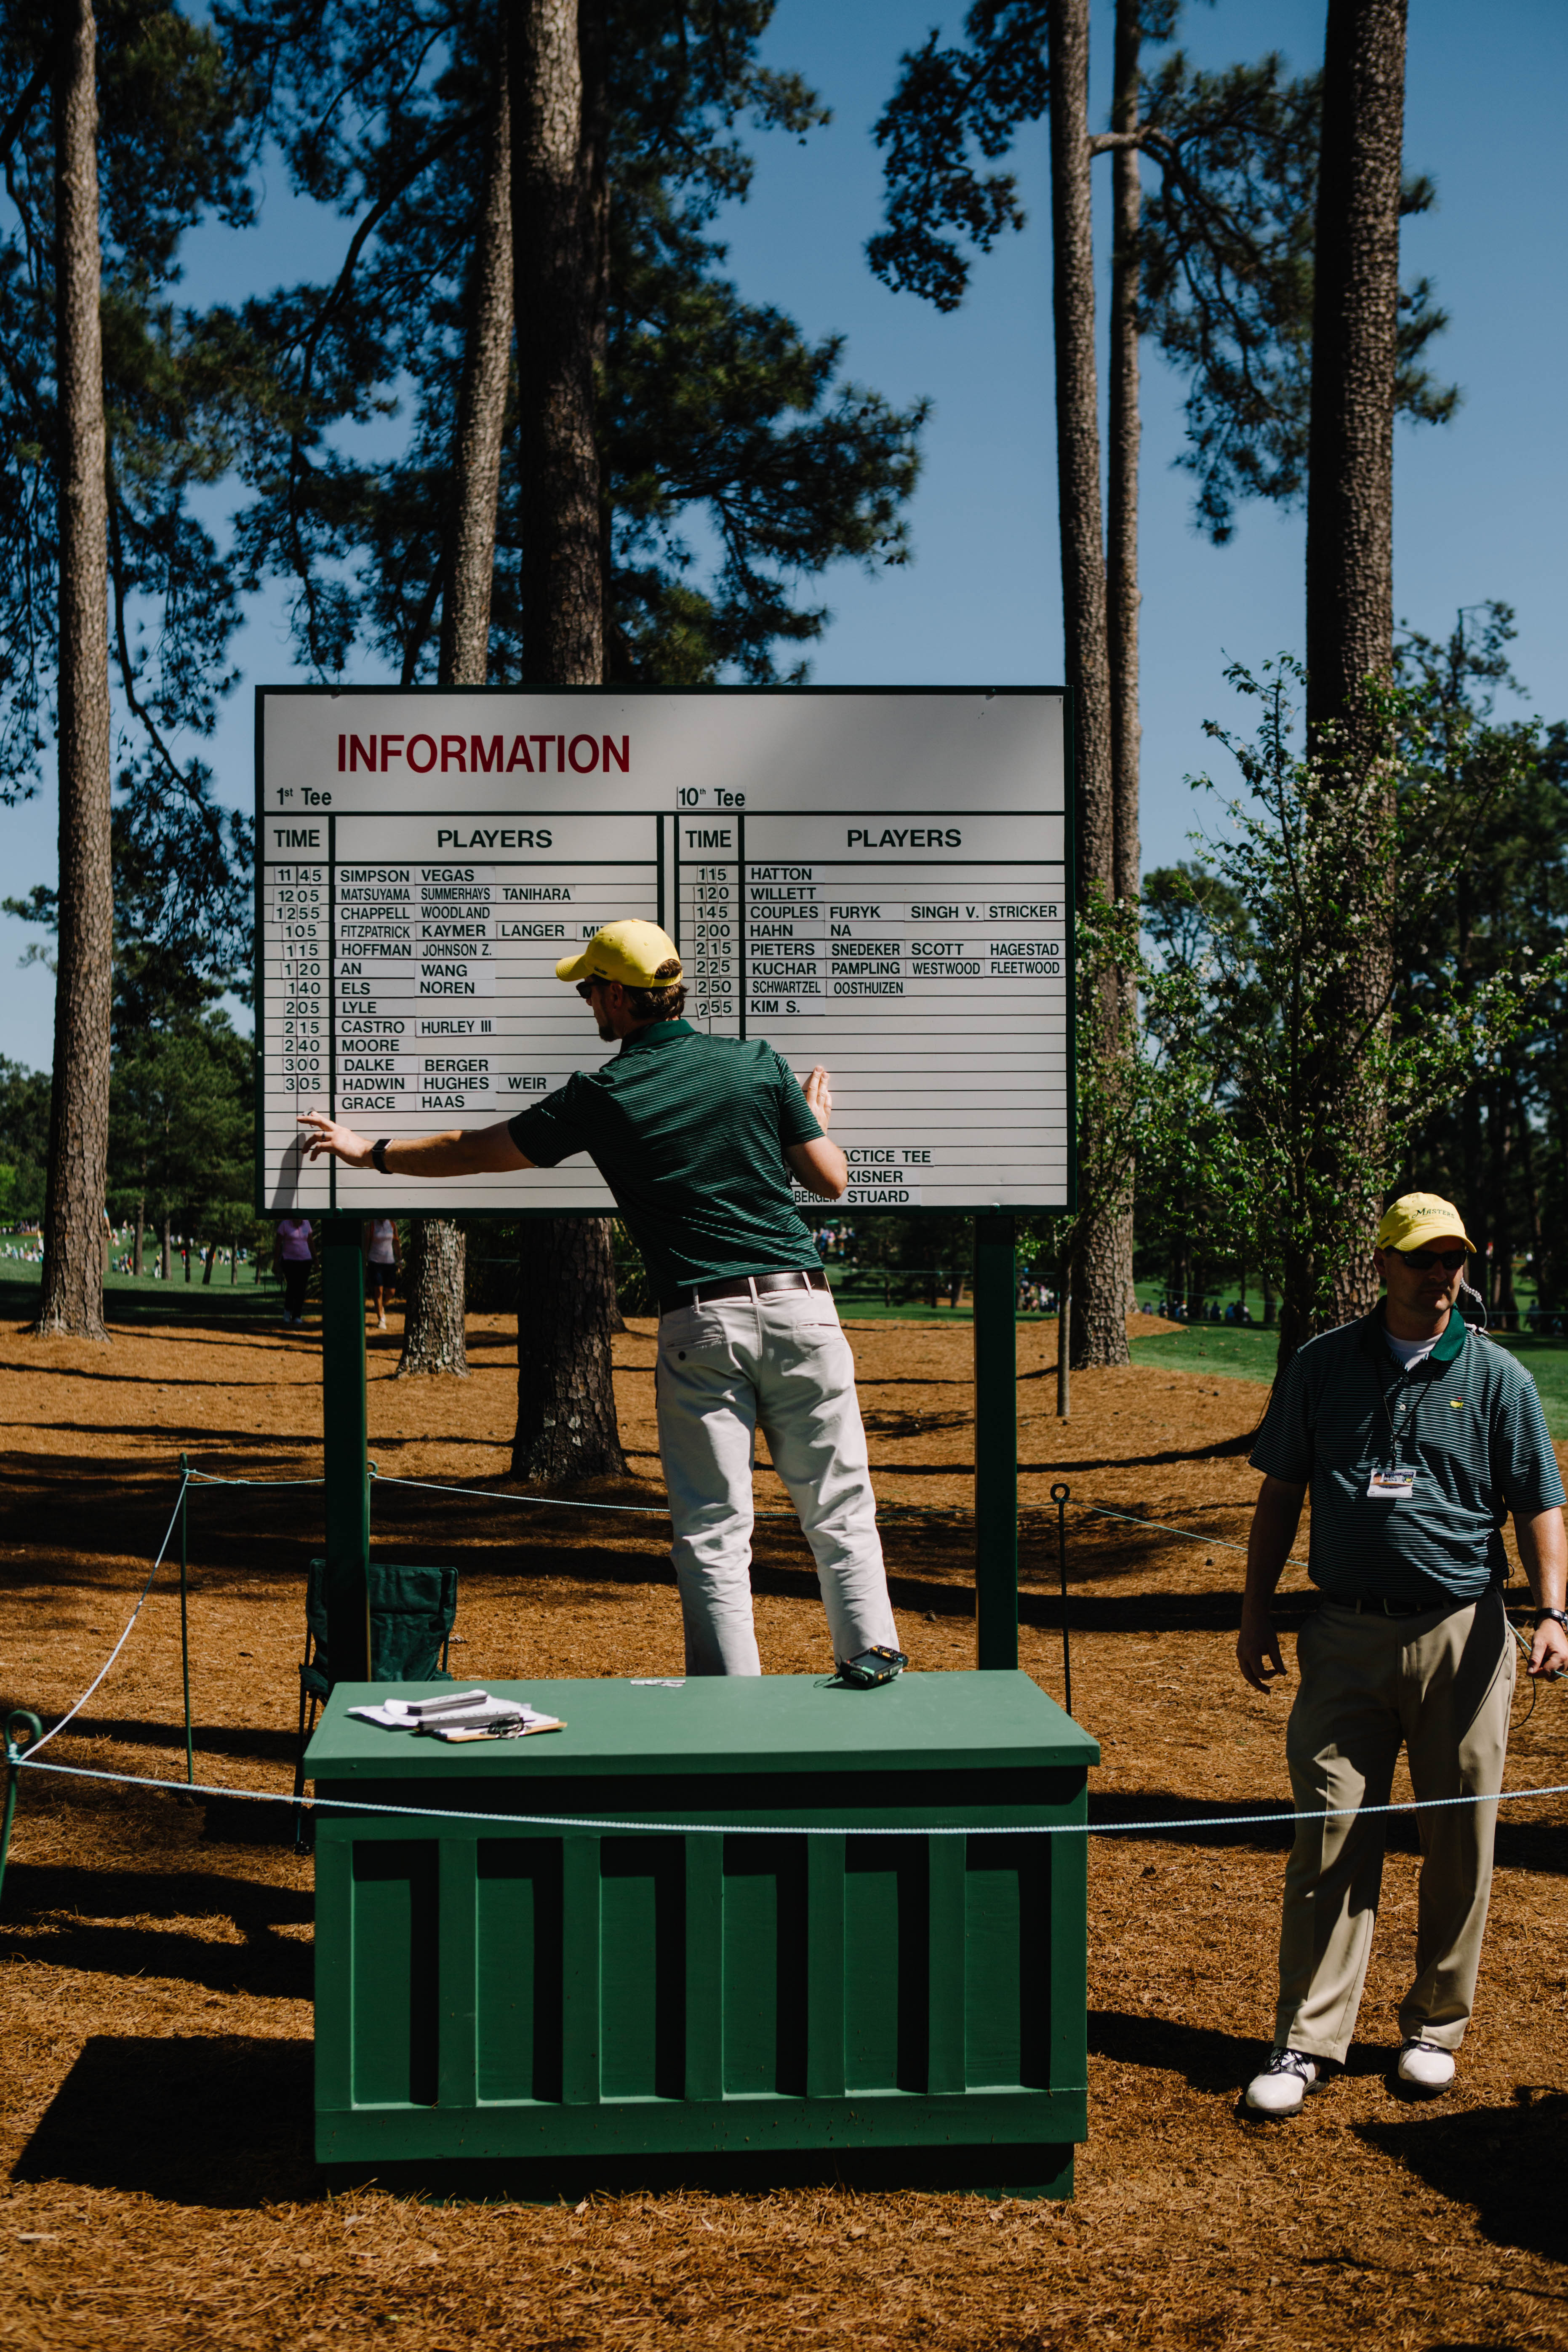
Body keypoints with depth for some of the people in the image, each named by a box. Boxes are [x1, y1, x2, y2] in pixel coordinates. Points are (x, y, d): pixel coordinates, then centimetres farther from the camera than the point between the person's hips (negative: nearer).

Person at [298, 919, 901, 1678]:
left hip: (700, 1323, -2)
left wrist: (369, 1152, 27)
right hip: (799, 1307, 2)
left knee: (713, 1530, 3)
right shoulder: (759, 1063, 6)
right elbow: (832, 1181, 8)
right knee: (838, 1511, 9)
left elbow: (478, 1151, 12)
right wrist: (815, 1118, 30)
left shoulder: (601, 1096, 1)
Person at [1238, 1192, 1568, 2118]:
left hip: (1462, 1634, 0)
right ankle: (1310, 2041, 5)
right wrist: (1257, 1614, 9)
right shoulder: (1322, 1366, 5)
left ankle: (1436, 2028, 22)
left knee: (1460, 1843, 7)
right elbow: (1281, 1492, 11)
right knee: (1330, 1839, -1)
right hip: (1346, 1634, 0)